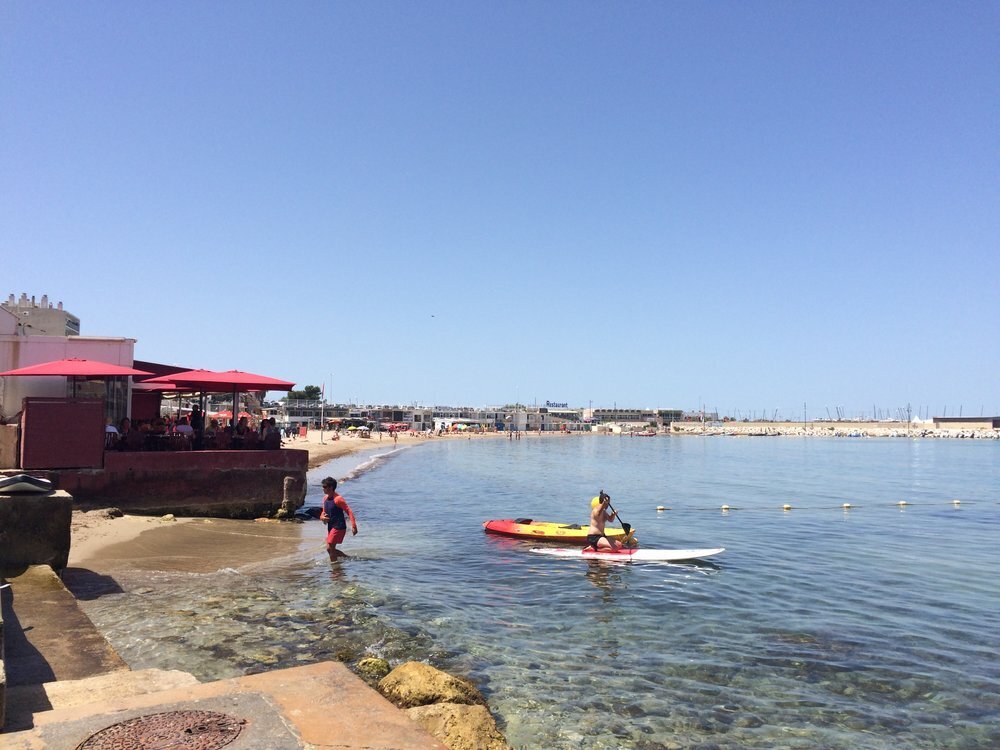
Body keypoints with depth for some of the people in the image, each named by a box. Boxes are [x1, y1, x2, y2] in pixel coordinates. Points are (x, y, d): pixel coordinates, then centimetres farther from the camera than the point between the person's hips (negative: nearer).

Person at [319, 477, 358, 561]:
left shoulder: (338, 499, -17)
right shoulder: (325, 498, 8)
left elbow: (349, 512, -19)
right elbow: (324, 512, 20)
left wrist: (353, 526, -26)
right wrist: (322, 517, -4)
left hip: (339, 527, -9)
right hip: (330, 527, 9)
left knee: (329, 548, -11)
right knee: (331, 549, 13)